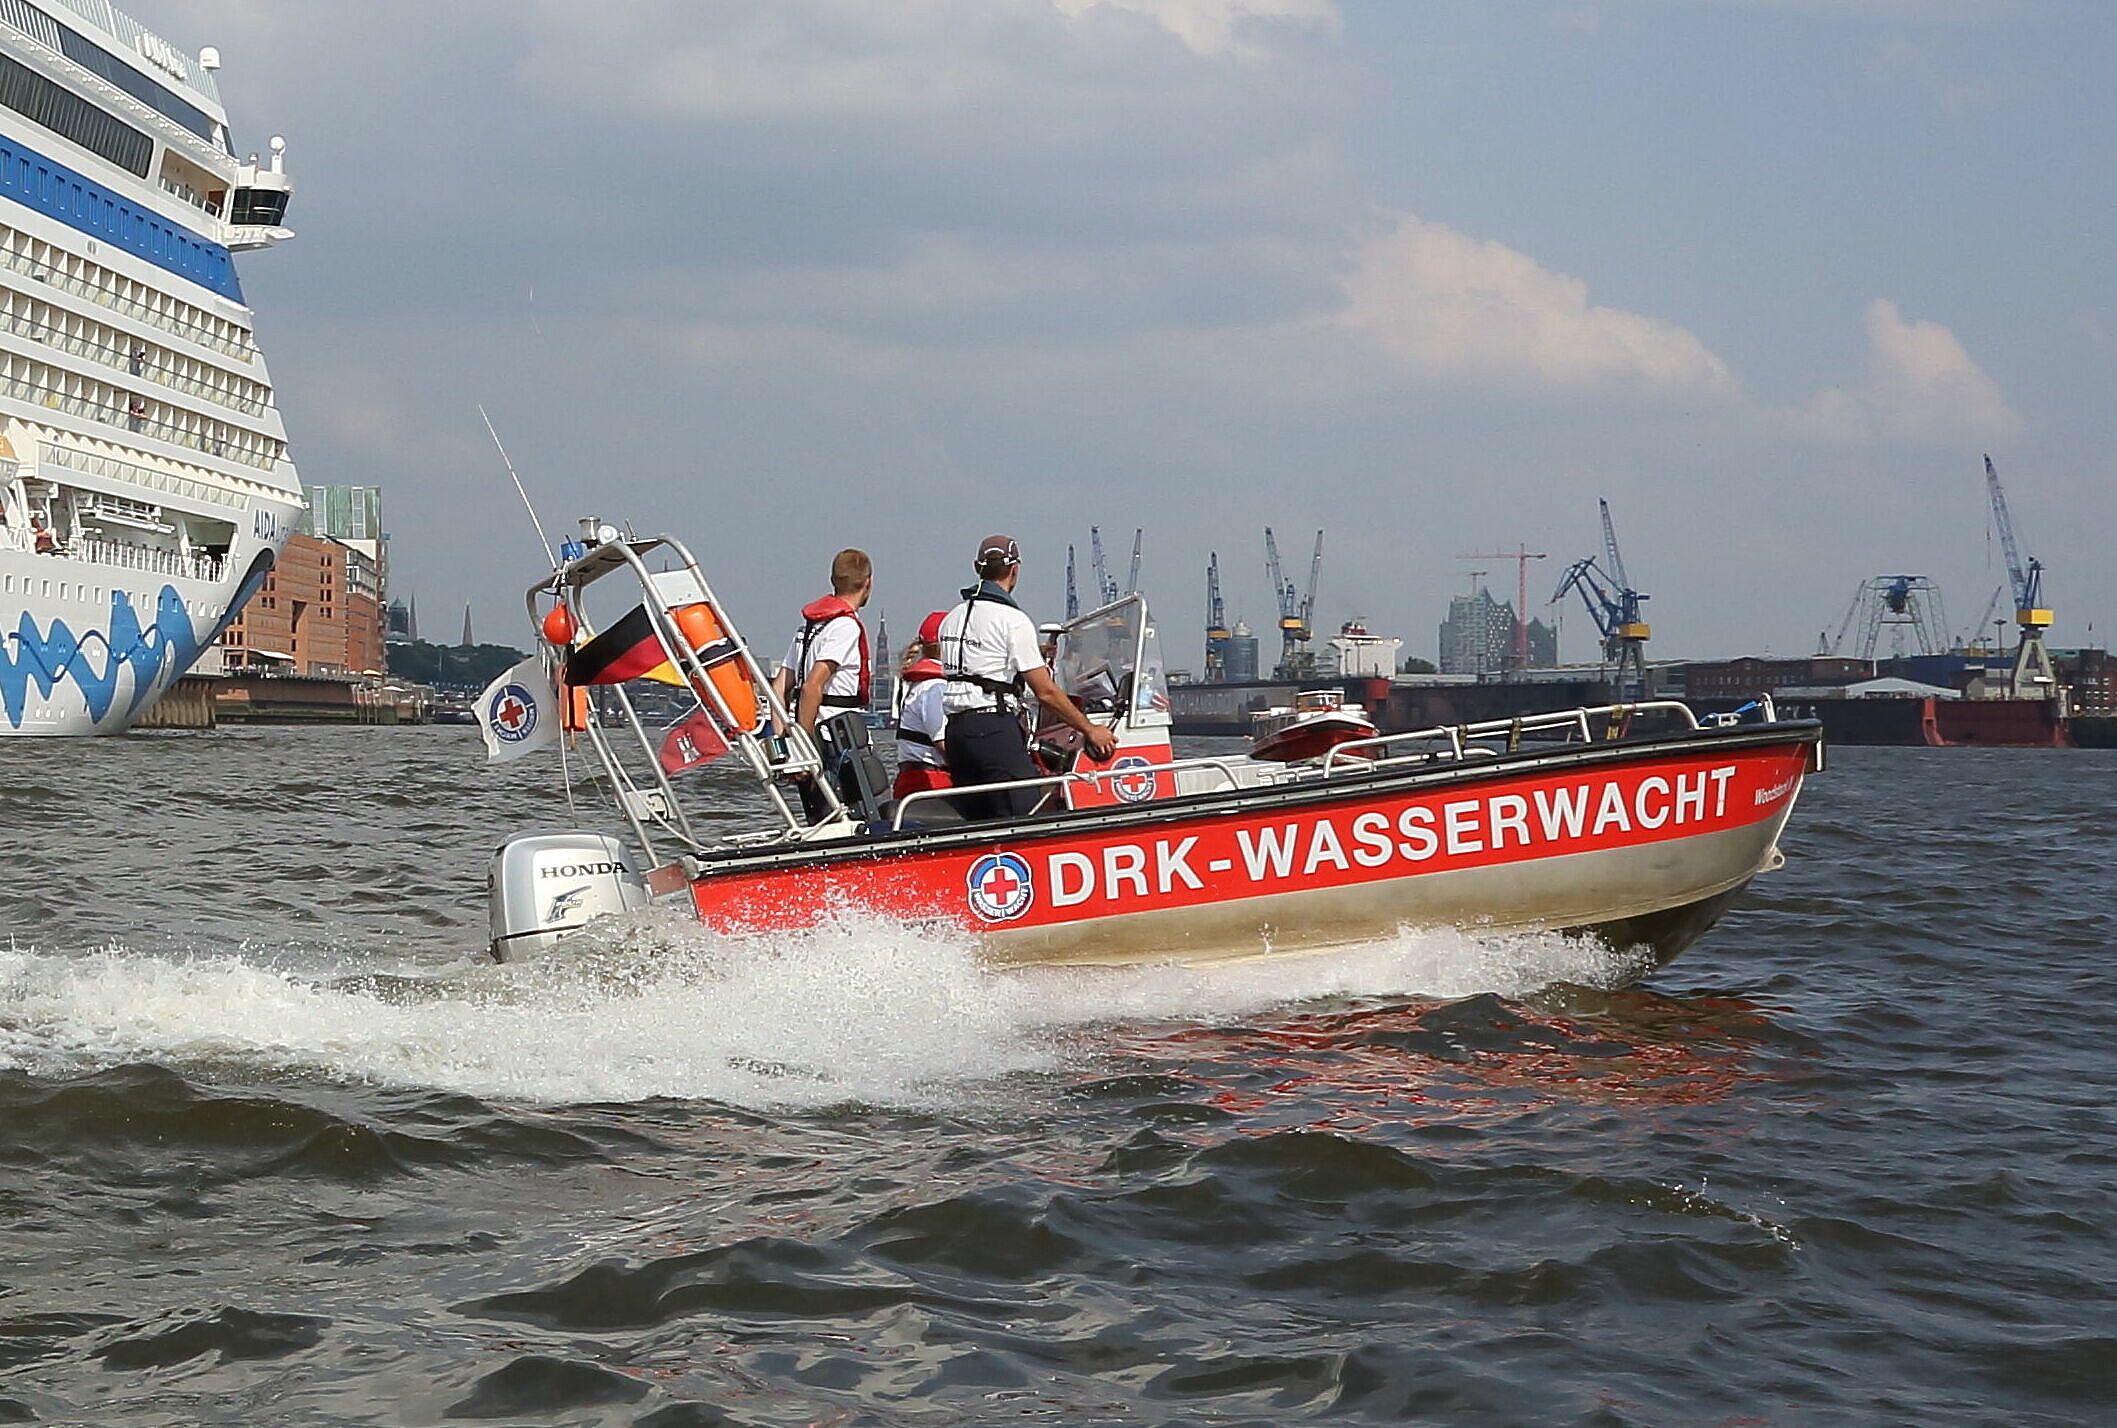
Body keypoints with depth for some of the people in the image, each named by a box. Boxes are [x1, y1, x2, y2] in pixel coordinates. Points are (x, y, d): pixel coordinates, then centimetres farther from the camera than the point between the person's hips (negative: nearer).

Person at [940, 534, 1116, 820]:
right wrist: (1090, 730, 0)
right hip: (996, 729, -8)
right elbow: (1045, 692, -10)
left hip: (955, 730, 8)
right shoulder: (1013, 620, -8)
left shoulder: (953, 618, 16)